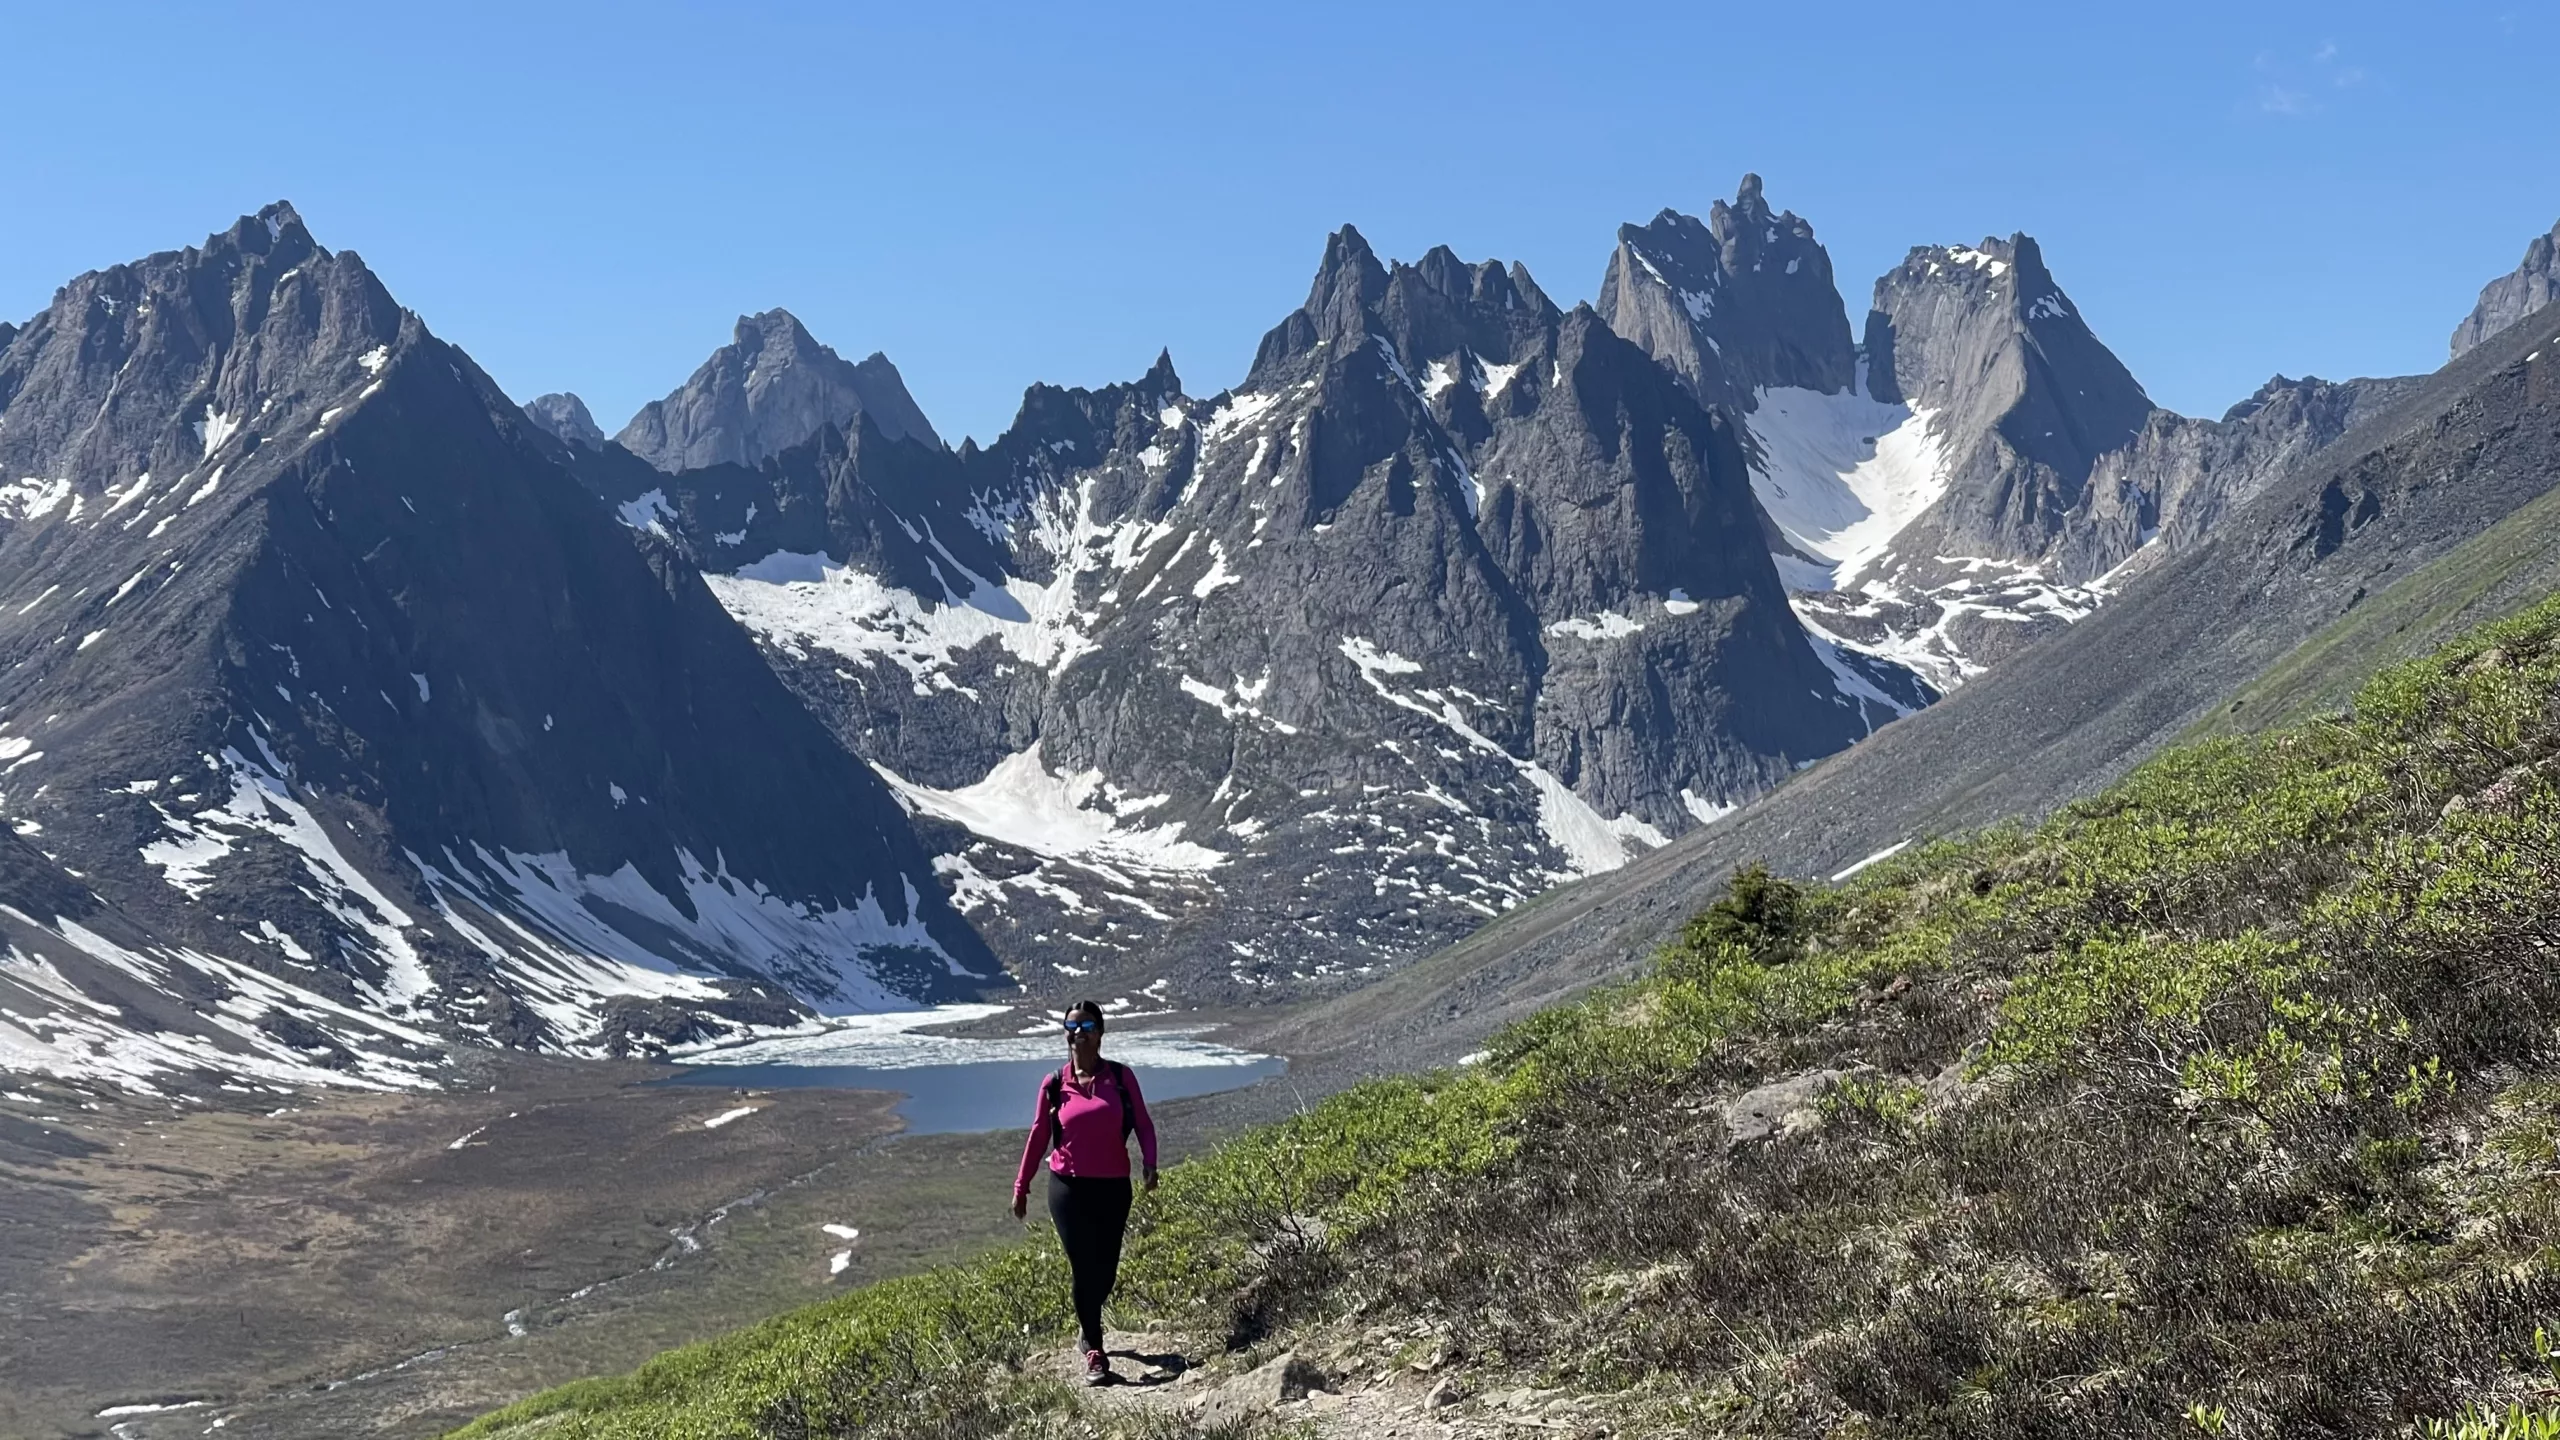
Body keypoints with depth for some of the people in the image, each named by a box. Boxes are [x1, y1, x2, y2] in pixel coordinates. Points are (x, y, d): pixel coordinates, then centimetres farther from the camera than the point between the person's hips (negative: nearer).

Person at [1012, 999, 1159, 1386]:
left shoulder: (1121, 1077, -1)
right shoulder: (1054, 1084, -1)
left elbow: (1142, 1123, 0)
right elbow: (1039, 1135, 6)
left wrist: (1149, 1163, -17)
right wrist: (1021, 1186, 8)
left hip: (1113, 1187, 1)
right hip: (1068, 1188, -1)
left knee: (1105, 1270, 8)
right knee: (1083, 1268, -6)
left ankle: (1088, 1324, 39)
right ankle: (1094, 1353, 5)